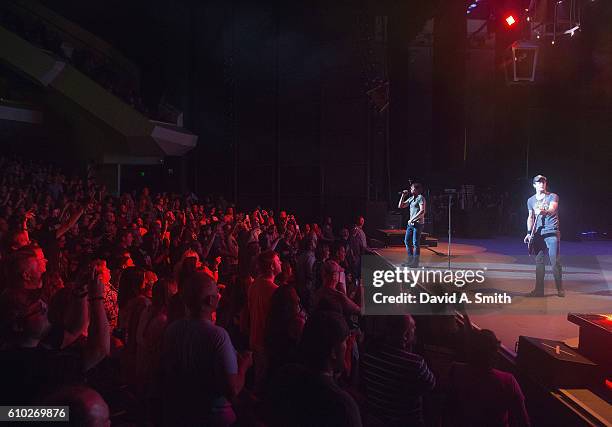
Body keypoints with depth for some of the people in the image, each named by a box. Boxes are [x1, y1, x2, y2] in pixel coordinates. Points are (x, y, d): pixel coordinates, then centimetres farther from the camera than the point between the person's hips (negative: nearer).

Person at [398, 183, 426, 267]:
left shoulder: (420, 198, -8)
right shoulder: (410, 198, 16)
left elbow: (422, 211, -18)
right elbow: (400, 206, 18)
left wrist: (412, 219, -18)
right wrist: (403, 196, 8)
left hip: (418, 223, -8)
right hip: (410, 223, 8)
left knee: (416, 243, -6)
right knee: (407, 241, 9)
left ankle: (415, 262, 0)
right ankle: (410, 260, 18)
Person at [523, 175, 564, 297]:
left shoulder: (553, 196, -1)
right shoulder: (530, 200, 12)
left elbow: (552, 209, -20)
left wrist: (544, 211, -43)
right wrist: (529, 233, 7)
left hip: (552, 233, -4)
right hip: (537, 234, 4)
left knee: (555, 261, -6)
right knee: (539, 262, 4)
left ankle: (560, 289, 5)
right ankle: (539, 289, 10)